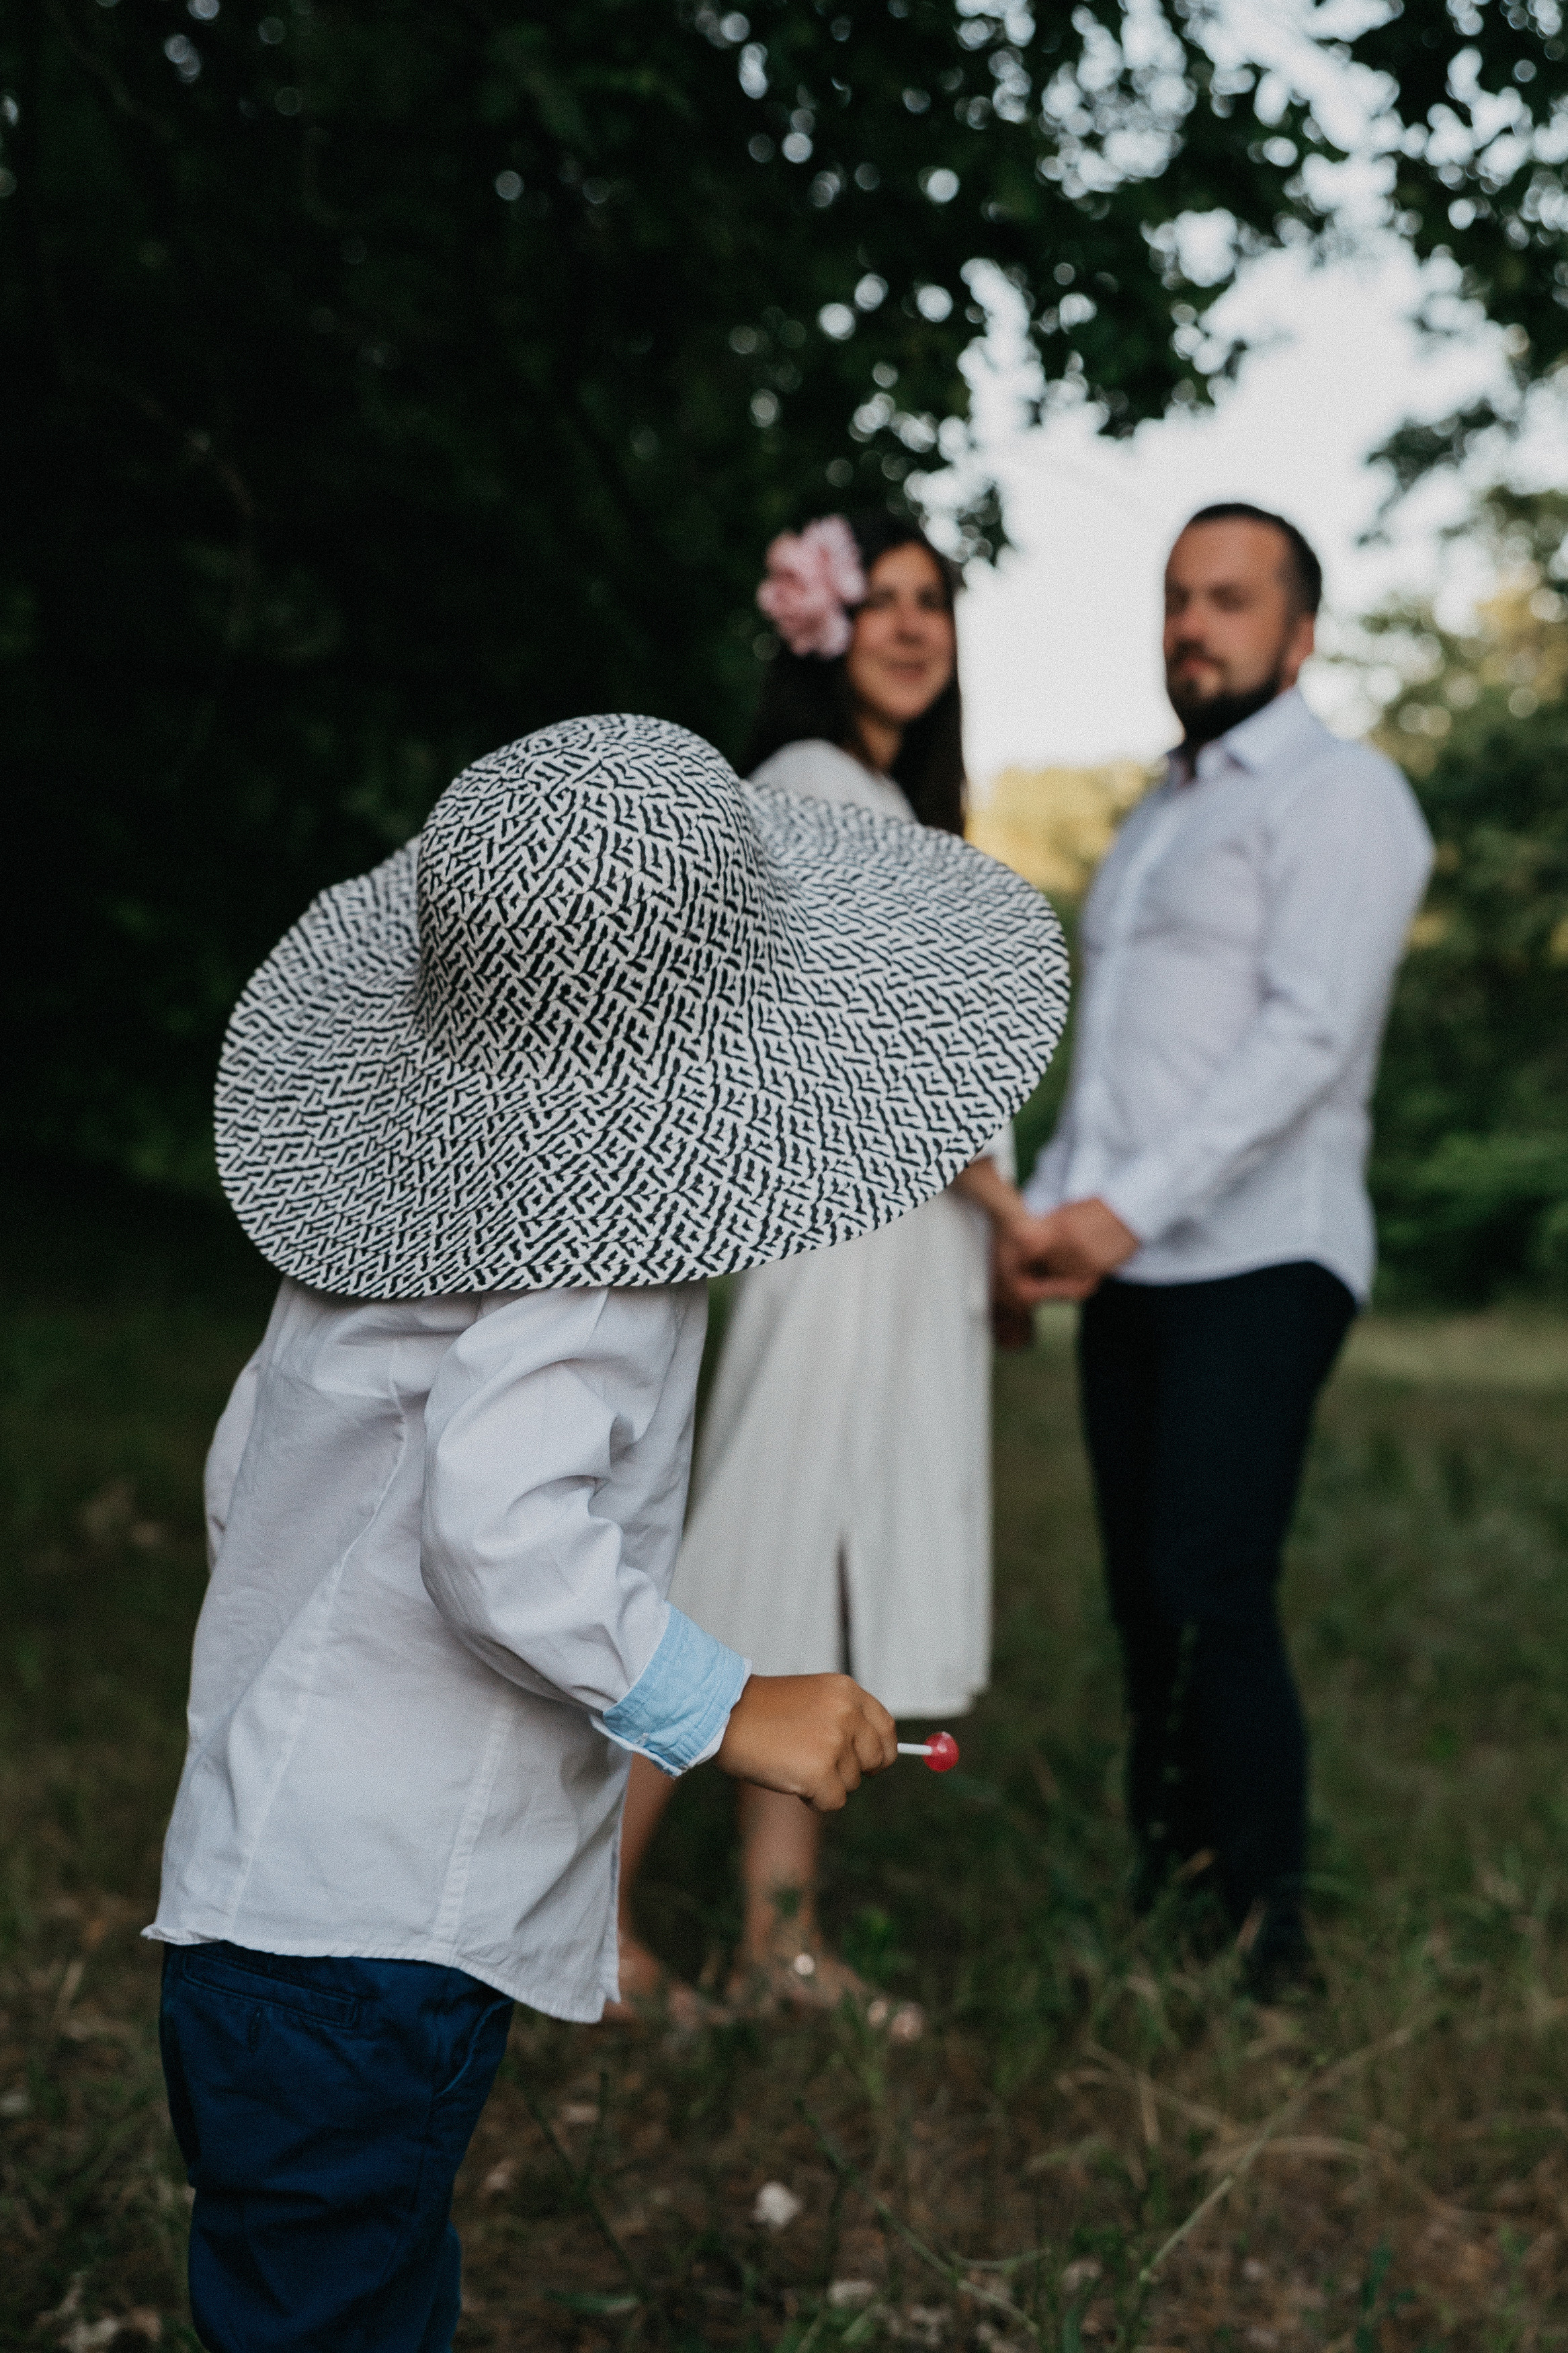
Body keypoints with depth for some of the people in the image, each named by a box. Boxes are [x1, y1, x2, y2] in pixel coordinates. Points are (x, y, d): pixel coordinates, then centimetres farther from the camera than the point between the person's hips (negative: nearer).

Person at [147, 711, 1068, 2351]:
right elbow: (503, 1537, -31)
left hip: (268, 1887, 9)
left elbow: (239, 1478, 15)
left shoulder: (392, 1200, 8)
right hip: (367, 1953, -8)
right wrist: (734, 1712, -20)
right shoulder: (595, 1265, -18)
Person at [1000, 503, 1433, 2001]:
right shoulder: (1154, 822, 23)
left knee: (1211, 1597, -13)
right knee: (1143, 1596, 8)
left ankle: (1270, 1934, -2)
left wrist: (1131, 1206, -24)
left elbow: (1307, 1036, -17)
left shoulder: (1338, 797, -4)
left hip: (1256, 1266, -8)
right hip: (1130, 1269, 8)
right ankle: (1164, 1881, 17)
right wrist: (1044, 1214, 10)